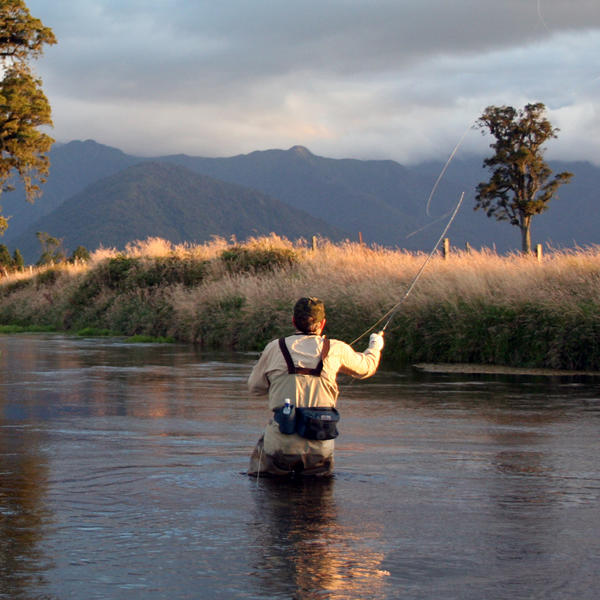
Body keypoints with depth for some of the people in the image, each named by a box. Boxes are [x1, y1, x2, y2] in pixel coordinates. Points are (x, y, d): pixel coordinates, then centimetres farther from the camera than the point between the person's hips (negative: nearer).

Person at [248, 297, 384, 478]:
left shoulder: (275, 348, 3)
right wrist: (375, 346, 45)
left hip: (281, 446, -1)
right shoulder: (336, 349, 4)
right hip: (320, 448, 1)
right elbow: (366, 367, 23)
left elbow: (254, 387, 15)